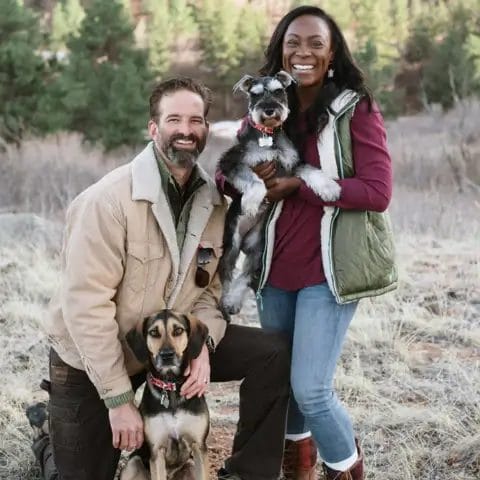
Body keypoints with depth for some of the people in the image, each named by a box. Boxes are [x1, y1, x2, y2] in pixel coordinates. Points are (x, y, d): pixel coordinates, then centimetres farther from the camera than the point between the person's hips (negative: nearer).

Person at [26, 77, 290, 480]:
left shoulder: (213, 201, -5)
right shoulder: (108, 200, -24)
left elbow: (210, 288, 0)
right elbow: (86, 305, -25)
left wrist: (201, 345, -21)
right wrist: (119, 398, -24)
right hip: (91, 360, -5)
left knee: (272, 353, -11)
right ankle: (50, 432, 36)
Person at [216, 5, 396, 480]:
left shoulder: (357, 109, -7)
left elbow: (377, 191, -15)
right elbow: (224, 177, 8)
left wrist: (299, 184, -19)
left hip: (327, 271, -5)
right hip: (275, 269, 5)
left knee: (310, 388, -9)